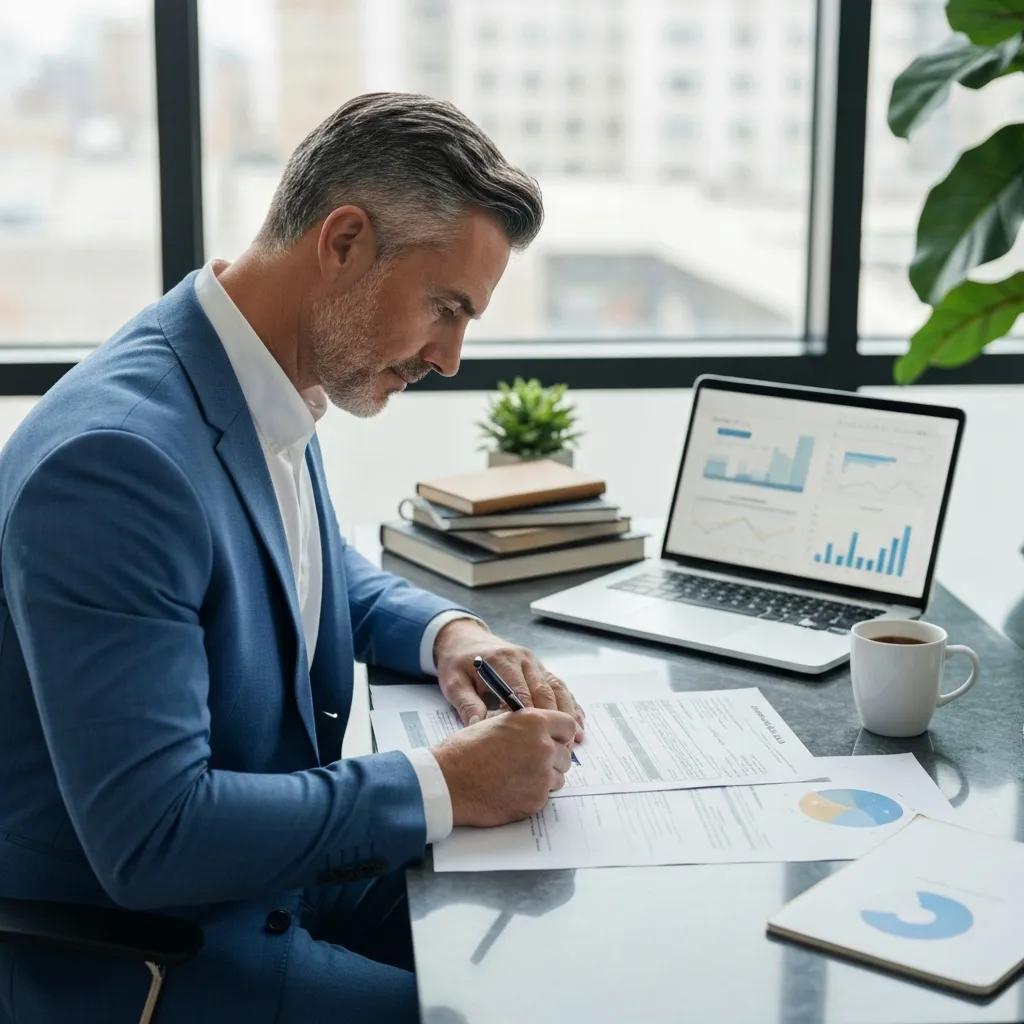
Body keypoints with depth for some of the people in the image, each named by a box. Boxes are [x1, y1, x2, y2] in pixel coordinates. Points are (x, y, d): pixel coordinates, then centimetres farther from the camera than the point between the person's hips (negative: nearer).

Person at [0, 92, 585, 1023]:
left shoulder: (271, 390, -1)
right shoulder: (116, 454, -29)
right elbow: (150, 835, -31)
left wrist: (445, 631, 0)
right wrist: (446, 786, -24)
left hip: (280, 870, 9)